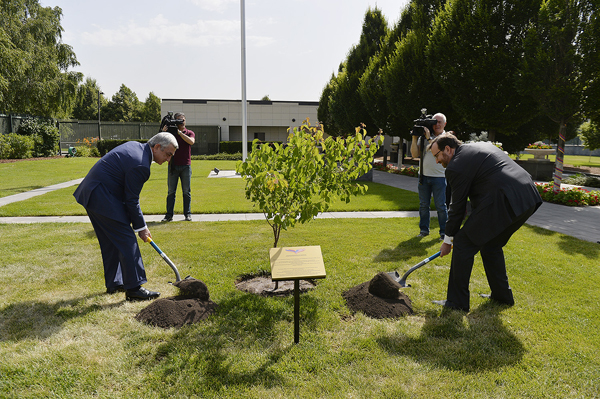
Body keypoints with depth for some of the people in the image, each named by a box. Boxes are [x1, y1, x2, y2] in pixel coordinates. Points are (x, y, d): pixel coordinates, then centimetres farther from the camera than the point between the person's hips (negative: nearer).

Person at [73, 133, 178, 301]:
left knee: (111, 242, 16)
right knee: (127, 240, -7)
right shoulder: (140, 165, -22)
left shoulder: (136, 146, 9)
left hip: (92, 195, 11)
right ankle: (134, 288, -2)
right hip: (103, 199, -11)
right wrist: (141, 227, -5)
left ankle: (113, 283, 27)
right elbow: (132, 200, -15)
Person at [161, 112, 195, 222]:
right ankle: (169, 215, 4)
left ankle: (187, 214, 10)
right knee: (171, 191, 1)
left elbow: (191, 141, -13)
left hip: (186, 166, 0)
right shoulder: (171, 131, 8)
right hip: (173, 166, 0)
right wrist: (163, 132, -14)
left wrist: (179, 132, -14)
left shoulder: (190, 133, 8)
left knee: (186, 191, 3)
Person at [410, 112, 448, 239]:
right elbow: (415, 154, 2)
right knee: (423, 205, 8)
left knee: (441, 206, -1)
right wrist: (415, 138, -8)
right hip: (424, 176, 3)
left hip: (439, 177, -3)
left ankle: (444, 232, 9)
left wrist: (429, 138, -18)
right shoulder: (424, 136, 8)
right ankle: (424, 229, 19)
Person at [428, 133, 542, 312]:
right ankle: (502, 295, 34)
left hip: (504, 203, -10)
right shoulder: (483, 145, 22)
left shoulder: (456, 167, -6)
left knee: (463, 244, 0)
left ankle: (457, 302, 6)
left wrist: (447, 240, 11)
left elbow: (457, 208, -1)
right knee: (491, 245, 25)